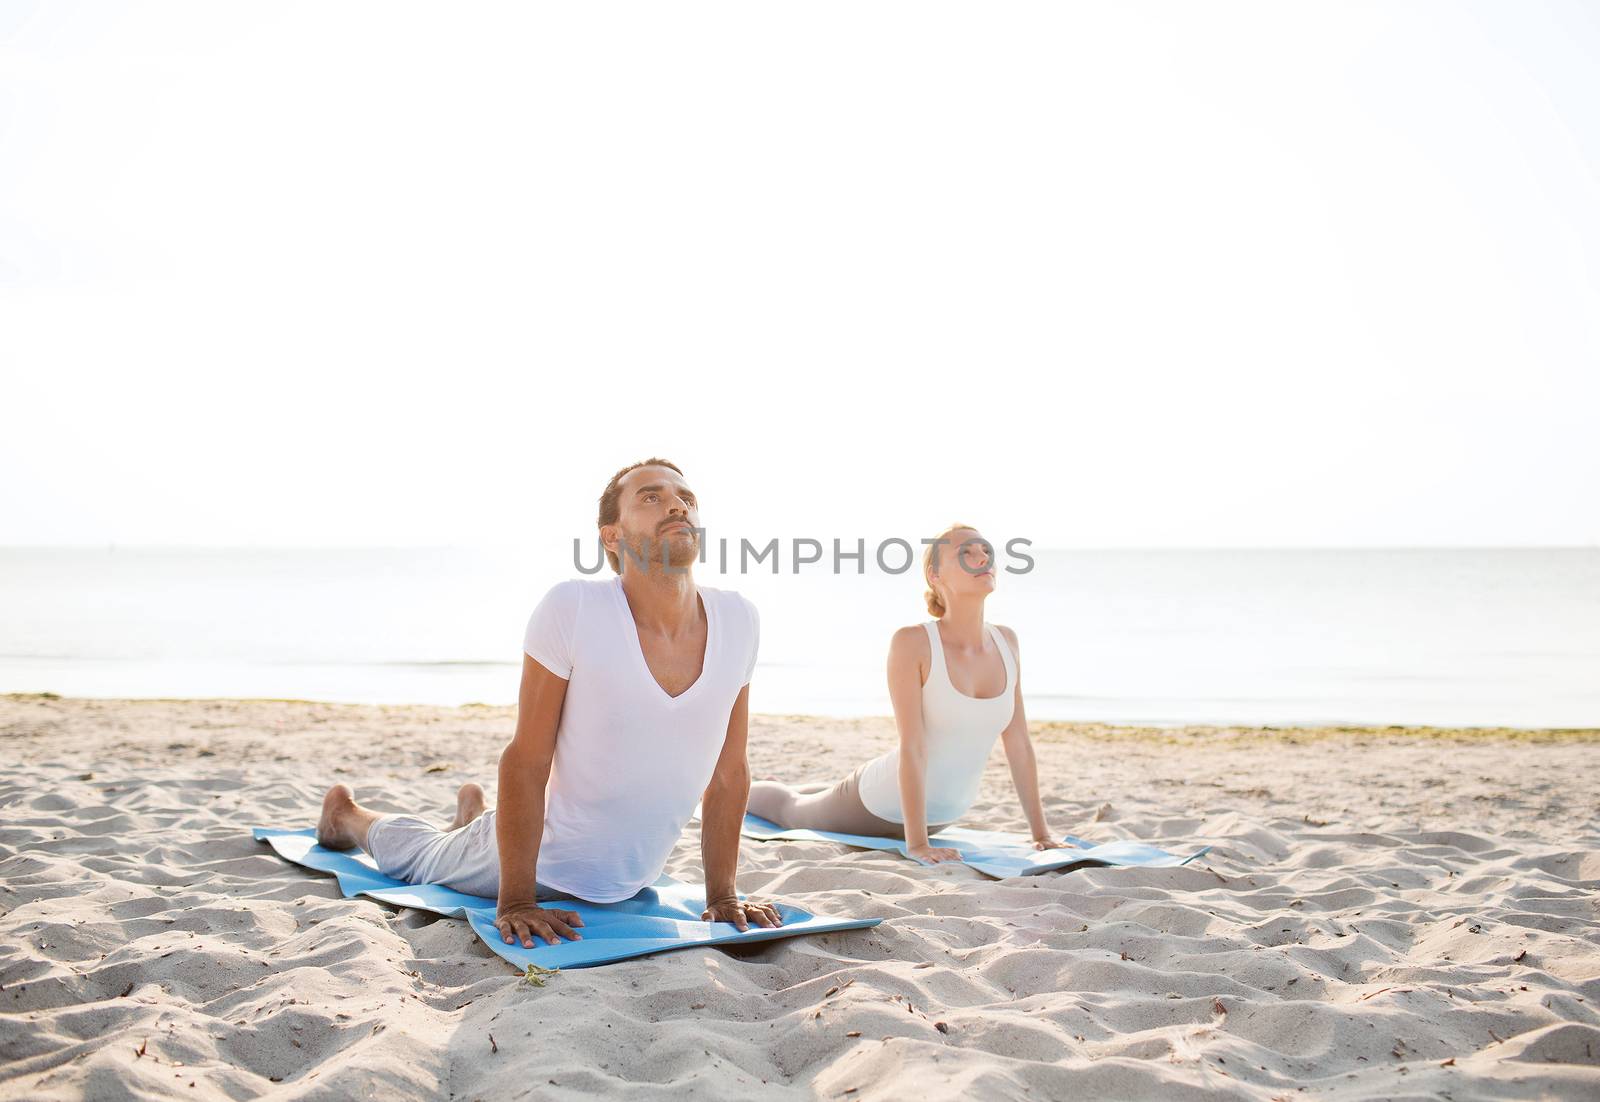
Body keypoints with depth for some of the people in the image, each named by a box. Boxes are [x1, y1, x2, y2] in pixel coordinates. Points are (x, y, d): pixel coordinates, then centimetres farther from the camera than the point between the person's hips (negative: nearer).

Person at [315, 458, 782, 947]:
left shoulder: (738, 619, -16)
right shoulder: (572, 608, -28)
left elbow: (729, 773, -6)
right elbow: (527, 763, -23)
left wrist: (722, 895, -3)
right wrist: (514, 902, -21)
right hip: (545, 864, -5)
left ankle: (474, 813, 64)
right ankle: (347, 815, 54)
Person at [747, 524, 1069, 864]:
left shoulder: (1006, 641, -11)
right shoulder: (912, 641, -28)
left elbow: (1018, 741, -6)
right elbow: (912, 747, -31)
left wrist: (1041, 832, -6)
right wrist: (916, 843, -33)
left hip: (943, 815, 6)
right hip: (882, 806, -6)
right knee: (792, 811, 25)